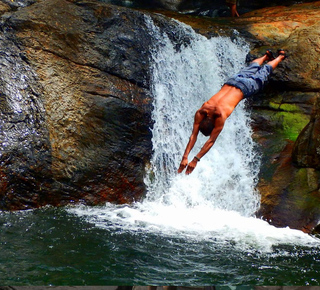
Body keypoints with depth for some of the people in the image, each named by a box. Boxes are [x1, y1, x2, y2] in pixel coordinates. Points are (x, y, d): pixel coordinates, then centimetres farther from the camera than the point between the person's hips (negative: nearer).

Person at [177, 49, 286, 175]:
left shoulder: (220, 116, -42)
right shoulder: (200, 113, -30)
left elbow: (211, 141, -41)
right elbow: (193, 135, -30)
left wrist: (195, 160, -45)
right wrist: (185, 157, -40)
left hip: (244, 88, -4)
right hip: (230, 82, 4)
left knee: (264, 72, 24)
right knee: (251, 68, 32)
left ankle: (280, 56, 48)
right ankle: (266, 55, 59)